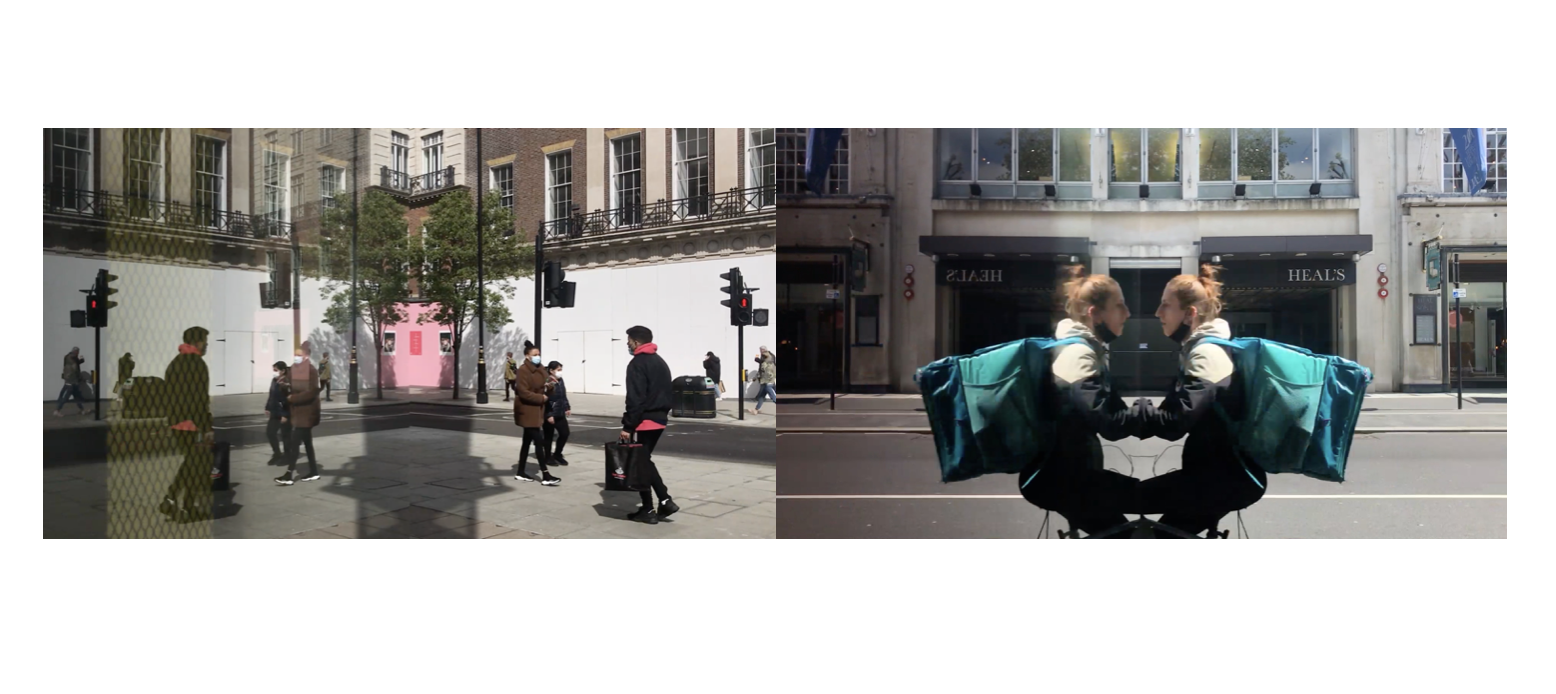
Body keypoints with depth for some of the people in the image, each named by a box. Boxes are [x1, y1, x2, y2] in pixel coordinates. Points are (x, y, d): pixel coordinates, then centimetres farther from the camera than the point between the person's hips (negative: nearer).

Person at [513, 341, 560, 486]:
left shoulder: (540, 370, 11)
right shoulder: (523, 370, -16)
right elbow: (523, 393, -22)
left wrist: (548, 387, -3)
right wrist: (541, 398, -18)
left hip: (536, 410, 9)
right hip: (527, 411, -9)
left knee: (527, 441, 15)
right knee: (539, 441, -11)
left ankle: (520, 473, 24)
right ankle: (545, 476, -10)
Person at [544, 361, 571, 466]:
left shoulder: (560, 380, 9)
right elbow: (544, 400, -22)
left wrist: (567, 407, 16)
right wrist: (548, 415, -23)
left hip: (560, 414, 8)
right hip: (550, 415, -8)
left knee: (564, 433, 10)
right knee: (549, 437, 5)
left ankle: (557, 454, 26)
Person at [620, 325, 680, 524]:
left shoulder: (637, 364, -12)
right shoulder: (660, 361, 17)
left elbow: (635, 399, -20)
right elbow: (666, 393, 19)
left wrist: (627, 426, -18)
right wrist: (662, 413, 19)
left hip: (644, 420, -9)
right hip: (659, 418, 9)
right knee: (645, 461, 18)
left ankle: (648, 510, 3)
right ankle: (665, 501, 10)